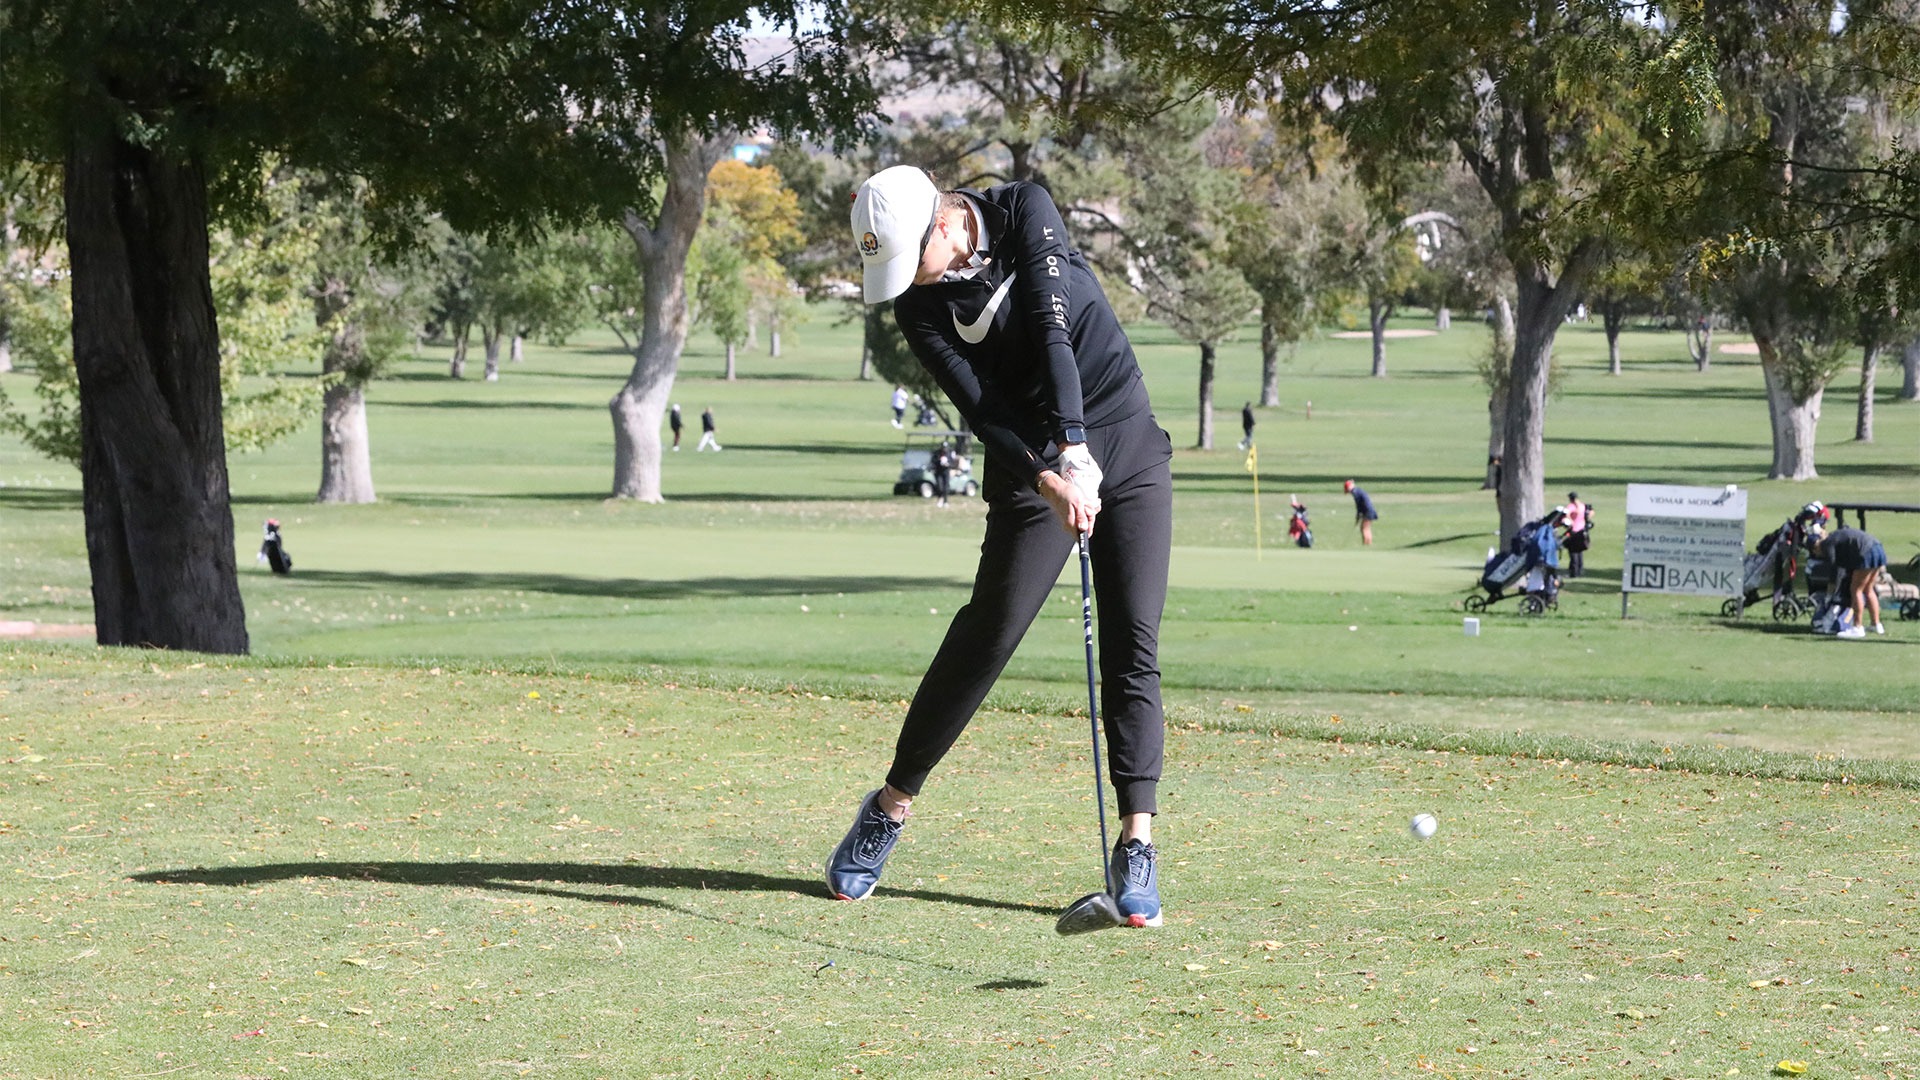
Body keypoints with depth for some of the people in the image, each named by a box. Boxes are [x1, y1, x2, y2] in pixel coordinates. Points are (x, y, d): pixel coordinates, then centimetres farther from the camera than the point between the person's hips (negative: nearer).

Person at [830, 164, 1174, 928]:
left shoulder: (1023, 211, -12)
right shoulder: (916, 301, -8)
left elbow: (1054, 328, -22)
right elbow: (979, 405, -16)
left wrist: (1076, 450, -31)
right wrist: (1050, 480, -31)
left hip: (1128, 446, 0)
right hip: (1031, 463, 0)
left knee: (1134, 645, -7)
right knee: (987, 634, -5)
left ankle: (1136, 846, -8)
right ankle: (889, 809, 11)